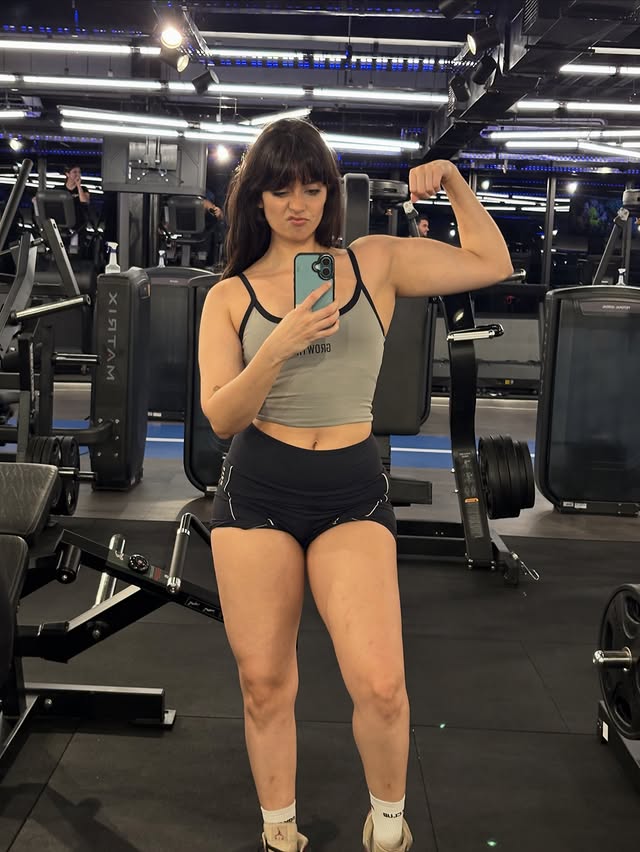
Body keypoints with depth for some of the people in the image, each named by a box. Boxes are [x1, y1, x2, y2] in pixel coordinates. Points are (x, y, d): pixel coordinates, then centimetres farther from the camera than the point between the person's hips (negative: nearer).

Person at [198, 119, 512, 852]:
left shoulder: (375, 263, 5)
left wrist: (453, 180, 2)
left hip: (353, 491, 0)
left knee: (380, 685, -12)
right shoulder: (229, 296, 3)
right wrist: (279, 347, -18)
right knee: (264, 684, 6)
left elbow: (491, 264, 11)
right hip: (256, 491, 1)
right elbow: (220, 417, -4)